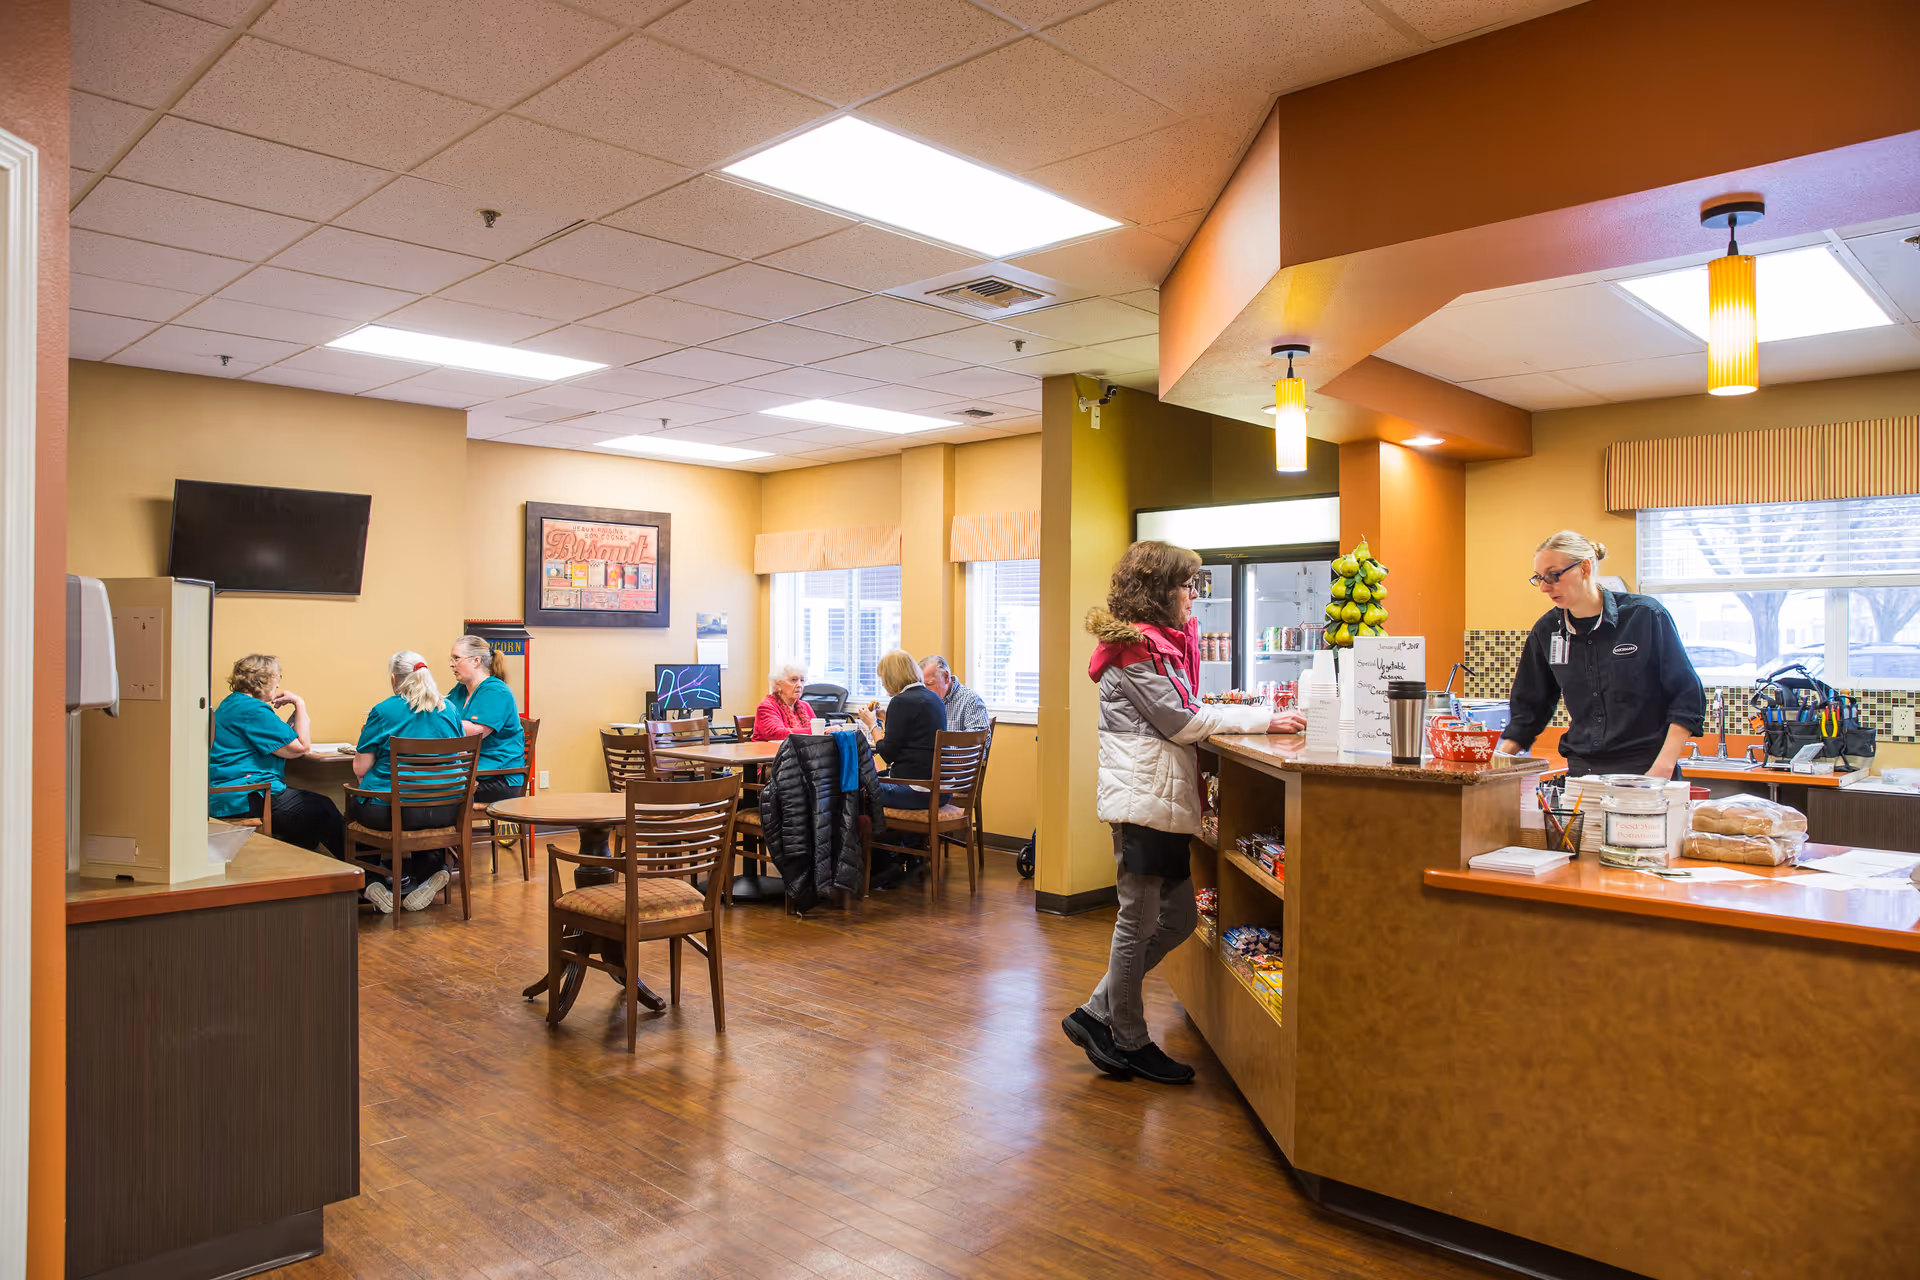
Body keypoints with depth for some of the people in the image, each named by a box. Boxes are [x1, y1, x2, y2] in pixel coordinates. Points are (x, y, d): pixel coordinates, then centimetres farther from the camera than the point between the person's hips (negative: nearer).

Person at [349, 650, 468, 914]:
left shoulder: (383, 711, -7)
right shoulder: (448, 710, 6)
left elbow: (360, 768, -5)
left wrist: (364, 736, 15)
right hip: (446, 811, 4)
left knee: (353, 805, 27)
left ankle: (373, 880, 21)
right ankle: (428, 873, 20)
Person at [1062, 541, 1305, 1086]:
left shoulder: (1156, 642, 19)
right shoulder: (1138, 649, -12)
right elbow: (1183, 721, -14)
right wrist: (1263, 718, -10)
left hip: (1161, 799, 10)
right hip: (1143, 799, -10)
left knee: (1178, 918, 13)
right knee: (1140, 921, 1)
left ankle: (1097, 1015, 20)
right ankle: (1129, 1043, 15)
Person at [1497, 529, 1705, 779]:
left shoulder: (1646, 615, -6)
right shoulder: (1546, 631, 4)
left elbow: (1687, 697, -3)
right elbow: (1528, 709, 12)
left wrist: (1663, 768, -12)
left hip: (1644, 770, -3)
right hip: (1581, 771, 4)